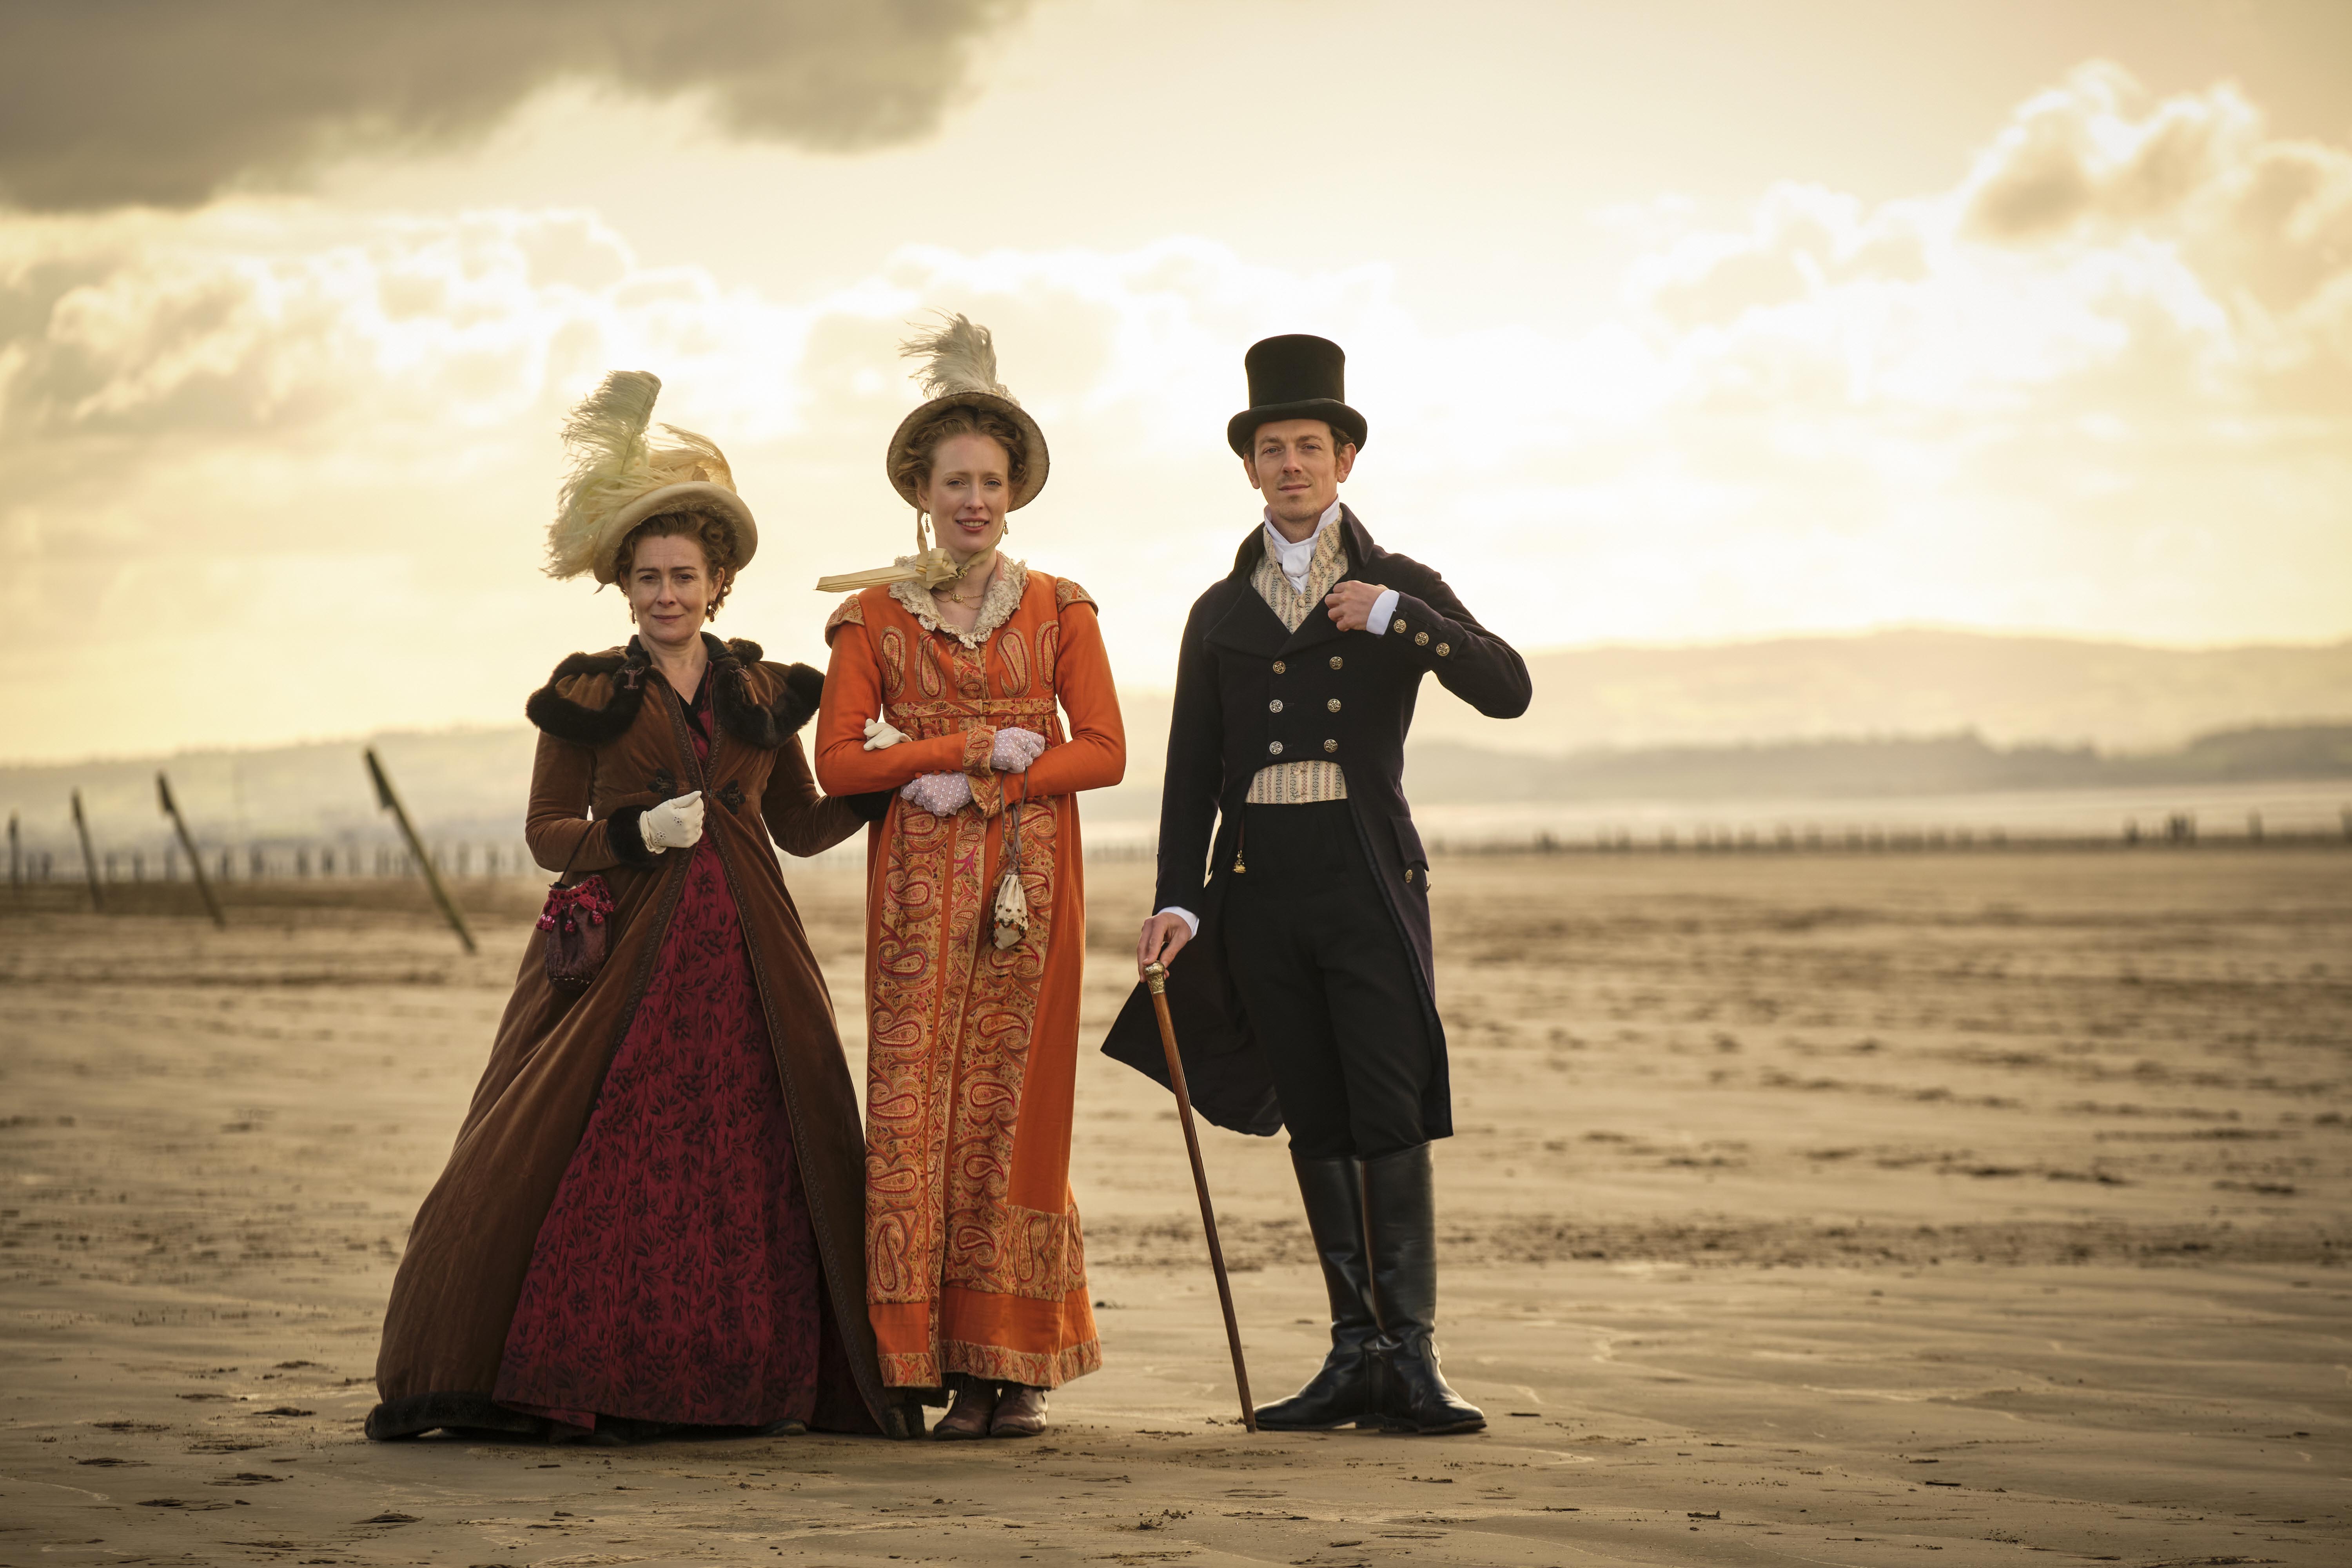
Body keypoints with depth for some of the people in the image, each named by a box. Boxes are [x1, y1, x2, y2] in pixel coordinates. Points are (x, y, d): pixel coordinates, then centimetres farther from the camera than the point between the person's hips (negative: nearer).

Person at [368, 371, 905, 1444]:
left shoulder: (763, 694, 12)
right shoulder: (588, 695, 4)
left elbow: (799, 828, 17)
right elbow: (547, 832, 4)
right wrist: (638, 834, -12)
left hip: (743, 955, 3)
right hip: (623, 947, -3)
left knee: (749, 1164, -1)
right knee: (597, 1159, -9)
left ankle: (745, 1383, 9)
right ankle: (562, 1383, -2)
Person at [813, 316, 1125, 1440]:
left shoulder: (1058, 610, 10)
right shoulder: (875, 614, 7)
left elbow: (1104, 752, 3)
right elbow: (839, 760, -1)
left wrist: (977, 784, -9)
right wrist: (982, 747, -9)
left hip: (1030, 879, 0)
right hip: (919, 889, 0)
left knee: (1013, 1106, -2)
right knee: (915, 1105, -7)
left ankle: (1013, 1364, 2)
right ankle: (935, 1361, -5)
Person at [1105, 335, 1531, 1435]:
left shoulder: (1401, 590, 9)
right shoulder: (1221, 614, 16)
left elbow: (1507, 689, -5)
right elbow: (1191, 773, 13)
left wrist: (1395, 617, -14)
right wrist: (1177, 902, 1)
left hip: (1366, 877, -3)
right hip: (1259, 883, 3)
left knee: (1391, 1118, -11)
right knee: (1316, 1125, 4)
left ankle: (1410, 1358, -11)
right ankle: (1357, 1354, 7)